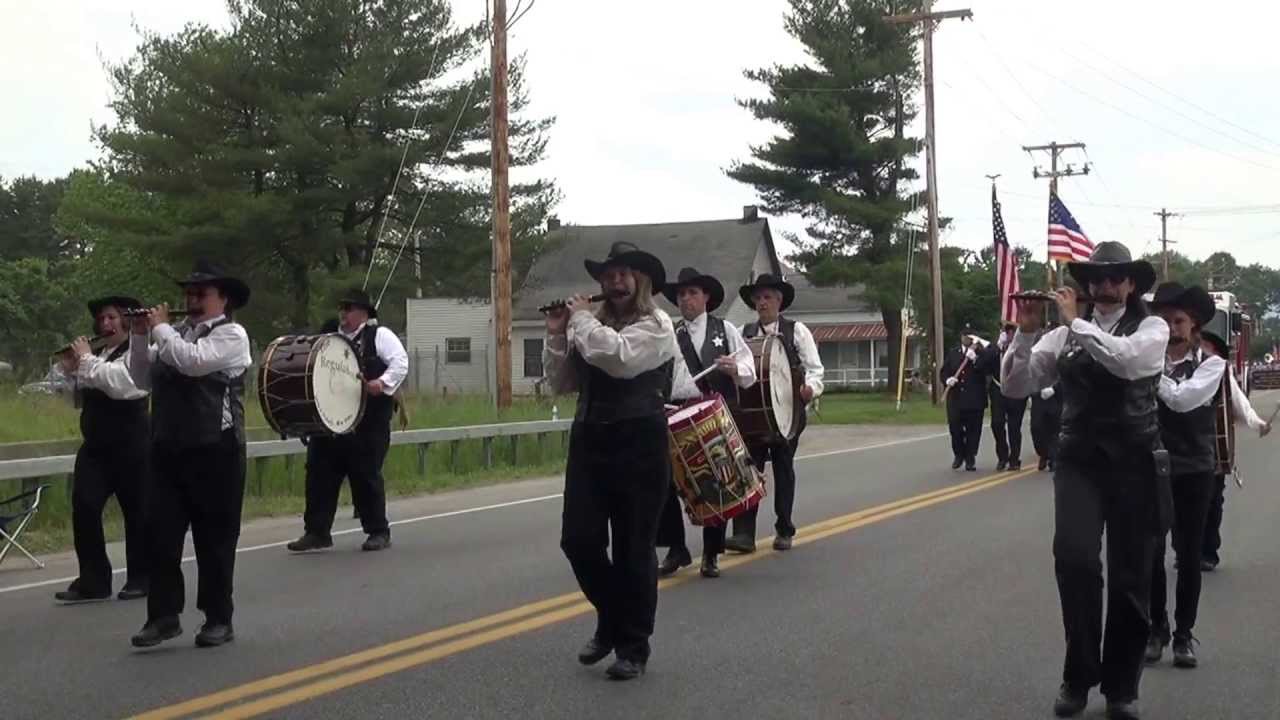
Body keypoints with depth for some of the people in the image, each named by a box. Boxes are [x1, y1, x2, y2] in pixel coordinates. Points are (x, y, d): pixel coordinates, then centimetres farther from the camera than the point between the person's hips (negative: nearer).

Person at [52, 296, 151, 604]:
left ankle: (141, 578, 15)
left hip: (131, 447, -6)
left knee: (137, 511, 2)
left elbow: (120, 384, -25)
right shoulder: (97, 353, 13)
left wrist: (87, 360, -16)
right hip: (95, 445, 7)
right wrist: (71, 371, 4)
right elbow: (80, 399, 20)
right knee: (83, 507, -2)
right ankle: (93, 580, 4)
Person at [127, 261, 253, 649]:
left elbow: (193, 361, -21)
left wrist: (160, 328, -9)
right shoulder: (176, 333, 14)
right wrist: (140, 337, 4)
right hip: (168, 450, 6)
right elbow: (144, 379, 15)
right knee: (160, 533, 2)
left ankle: (218, 619, 13)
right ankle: (164, 616, 9)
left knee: (214, 538, 3)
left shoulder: (231, 334, -5)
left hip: (214, 452, -6)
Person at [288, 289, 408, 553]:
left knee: (367, 476, -1)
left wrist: (382, 383, -25)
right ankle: (317, 531, 6)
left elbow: (400, 362, -9)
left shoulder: (379, 335, 3)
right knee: (319, 472, 0)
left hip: (368, 421, -5)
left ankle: (378, 532, 10)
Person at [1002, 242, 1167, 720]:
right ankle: (1078, 676, -1)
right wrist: (1026, 331, -11)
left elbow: (1127, 359, -21)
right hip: (1079, 461, 1)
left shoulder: (1152, 328, 2)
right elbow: (1015, 385, 1)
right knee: (1074, 558, -19)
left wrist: (1075, 322, -16)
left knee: (1131, 577, 4)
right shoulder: (1064, 336, 8)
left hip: (1135, 464, -1)